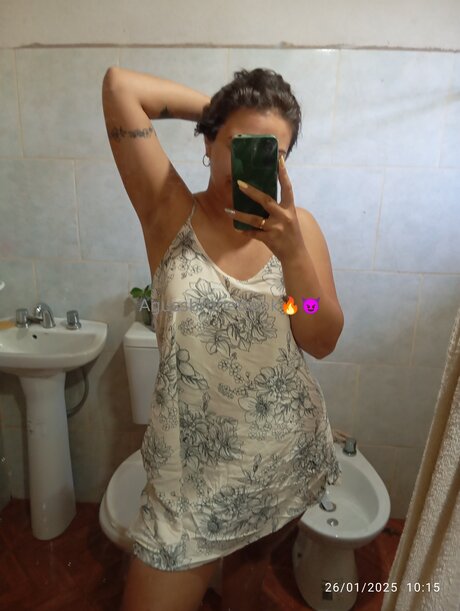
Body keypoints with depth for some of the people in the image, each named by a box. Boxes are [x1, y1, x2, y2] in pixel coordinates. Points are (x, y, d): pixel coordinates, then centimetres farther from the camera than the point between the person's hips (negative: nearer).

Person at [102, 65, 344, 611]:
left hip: (290, 458, 3)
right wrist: (218, 106, -7)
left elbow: (322, 341, -11)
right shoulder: (170, 214, -10)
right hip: (194, 464, -2)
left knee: (251, 564, 28)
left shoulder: (298, 224, -4)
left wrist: (292, 252, -25)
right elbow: (119, 85, -13)